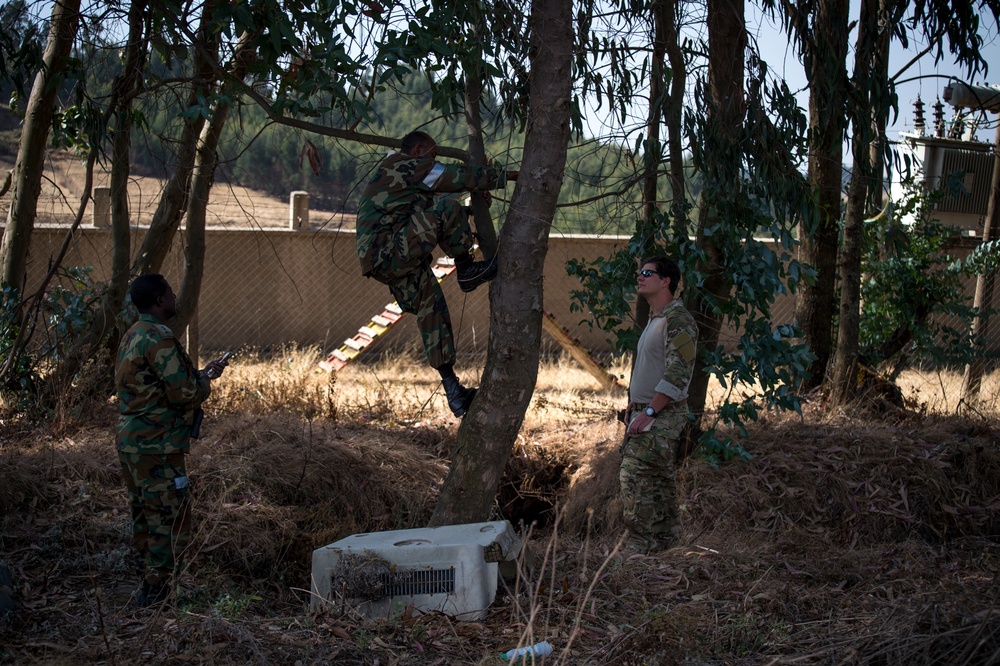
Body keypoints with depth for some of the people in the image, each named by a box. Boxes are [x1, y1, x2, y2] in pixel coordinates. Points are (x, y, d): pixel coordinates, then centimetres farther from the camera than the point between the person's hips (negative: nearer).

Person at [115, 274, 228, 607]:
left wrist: (201, 374, 19)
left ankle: (148, 589, 26)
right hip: (157, 447, -10)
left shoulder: (133, 336, 14)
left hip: (130, 442, 10)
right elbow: (184, 394, -19)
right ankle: (157, 590, 1)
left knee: (145, 517, 17)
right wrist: (206, 379, 1)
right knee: (171, 519, -3)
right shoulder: (159, 338, -18)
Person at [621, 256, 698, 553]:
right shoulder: (654, 319, 16)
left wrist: (649, 411, -24)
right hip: (644, 411, 10)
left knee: (634, 476, -14)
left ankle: (639, 545, -11)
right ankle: (666, 537, 21)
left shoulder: (678, 319, -15)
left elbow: (678, 372, -23)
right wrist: (633, 404, 18)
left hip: (662, 415, -10)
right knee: (658, 478, 14)